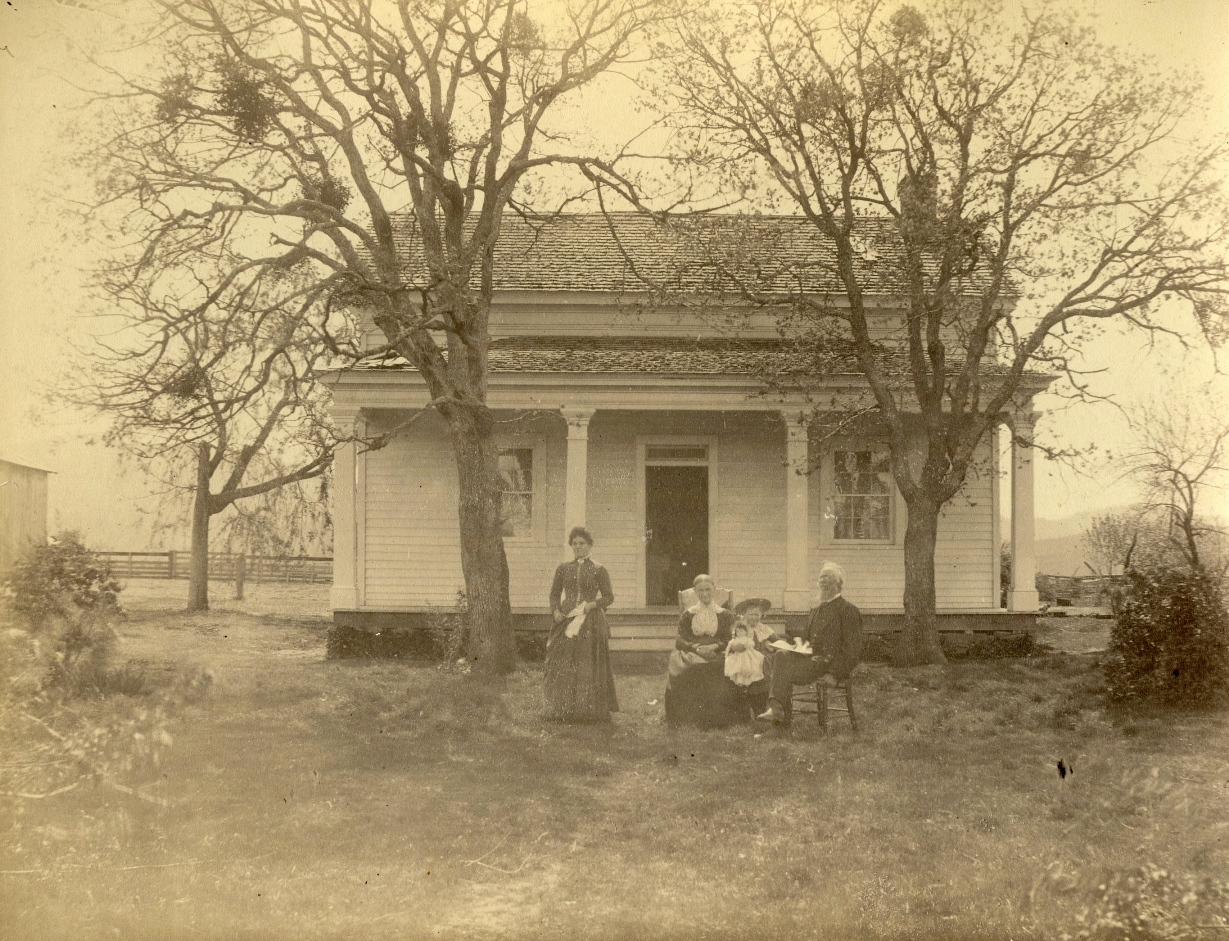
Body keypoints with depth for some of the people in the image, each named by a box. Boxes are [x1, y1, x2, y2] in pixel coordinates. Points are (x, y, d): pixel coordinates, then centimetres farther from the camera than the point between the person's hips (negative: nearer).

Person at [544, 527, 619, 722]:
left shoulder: (599, 570, 5)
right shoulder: (563, 569, 12)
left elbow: (608, 597, 3)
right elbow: (554, 594, 13)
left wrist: (593, 605, -14)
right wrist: (555, 611, -5)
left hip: (591, 623, -2)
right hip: (566, 619, 2)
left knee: (589, 667, -4)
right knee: (563, 667, -1)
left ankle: (590, 711, 1)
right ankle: (563, 711, 5)